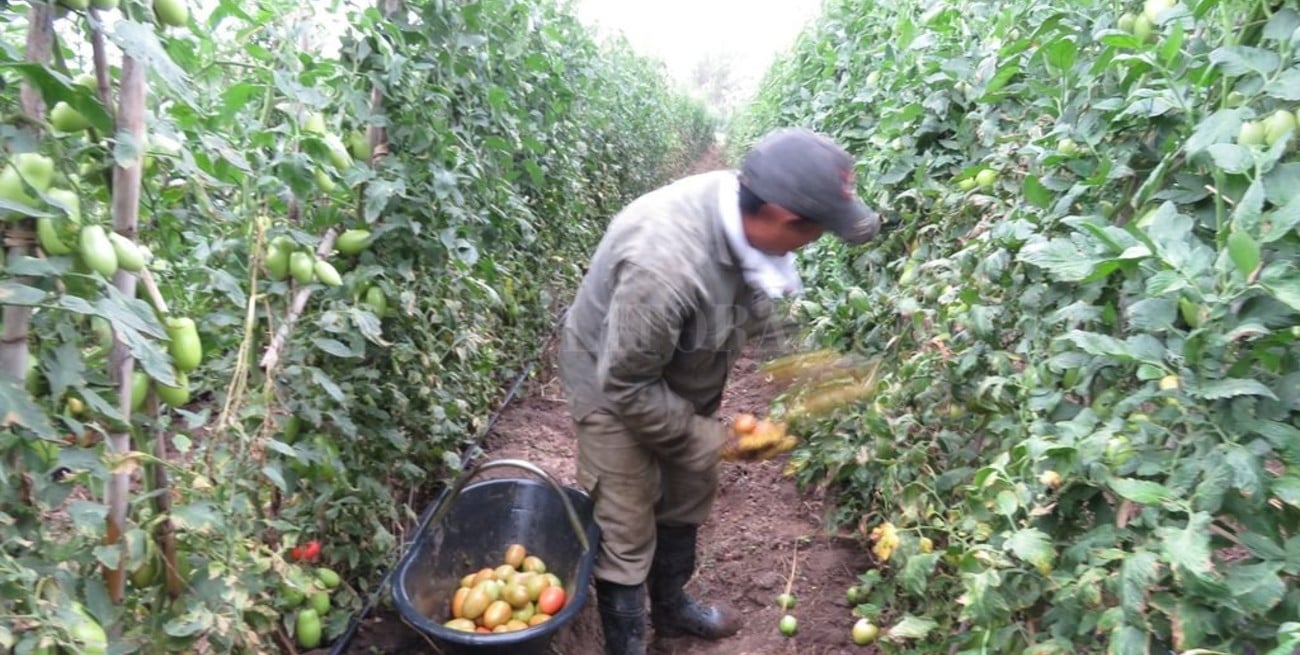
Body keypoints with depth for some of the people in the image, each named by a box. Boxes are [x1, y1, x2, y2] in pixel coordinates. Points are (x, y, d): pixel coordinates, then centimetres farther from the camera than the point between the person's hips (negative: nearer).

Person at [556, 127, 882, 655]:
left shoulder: (743, 207, -19)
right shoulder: (664, 263, -42)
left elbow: (752, 297, 4)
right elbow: (627, 387, -29)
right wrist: (706, 437, -19)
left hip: (682, 380, 8)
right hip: (616, 386, -8)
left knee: (688, 499, 22)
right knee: (628, 535, 2)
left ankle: (671, 607, 46)